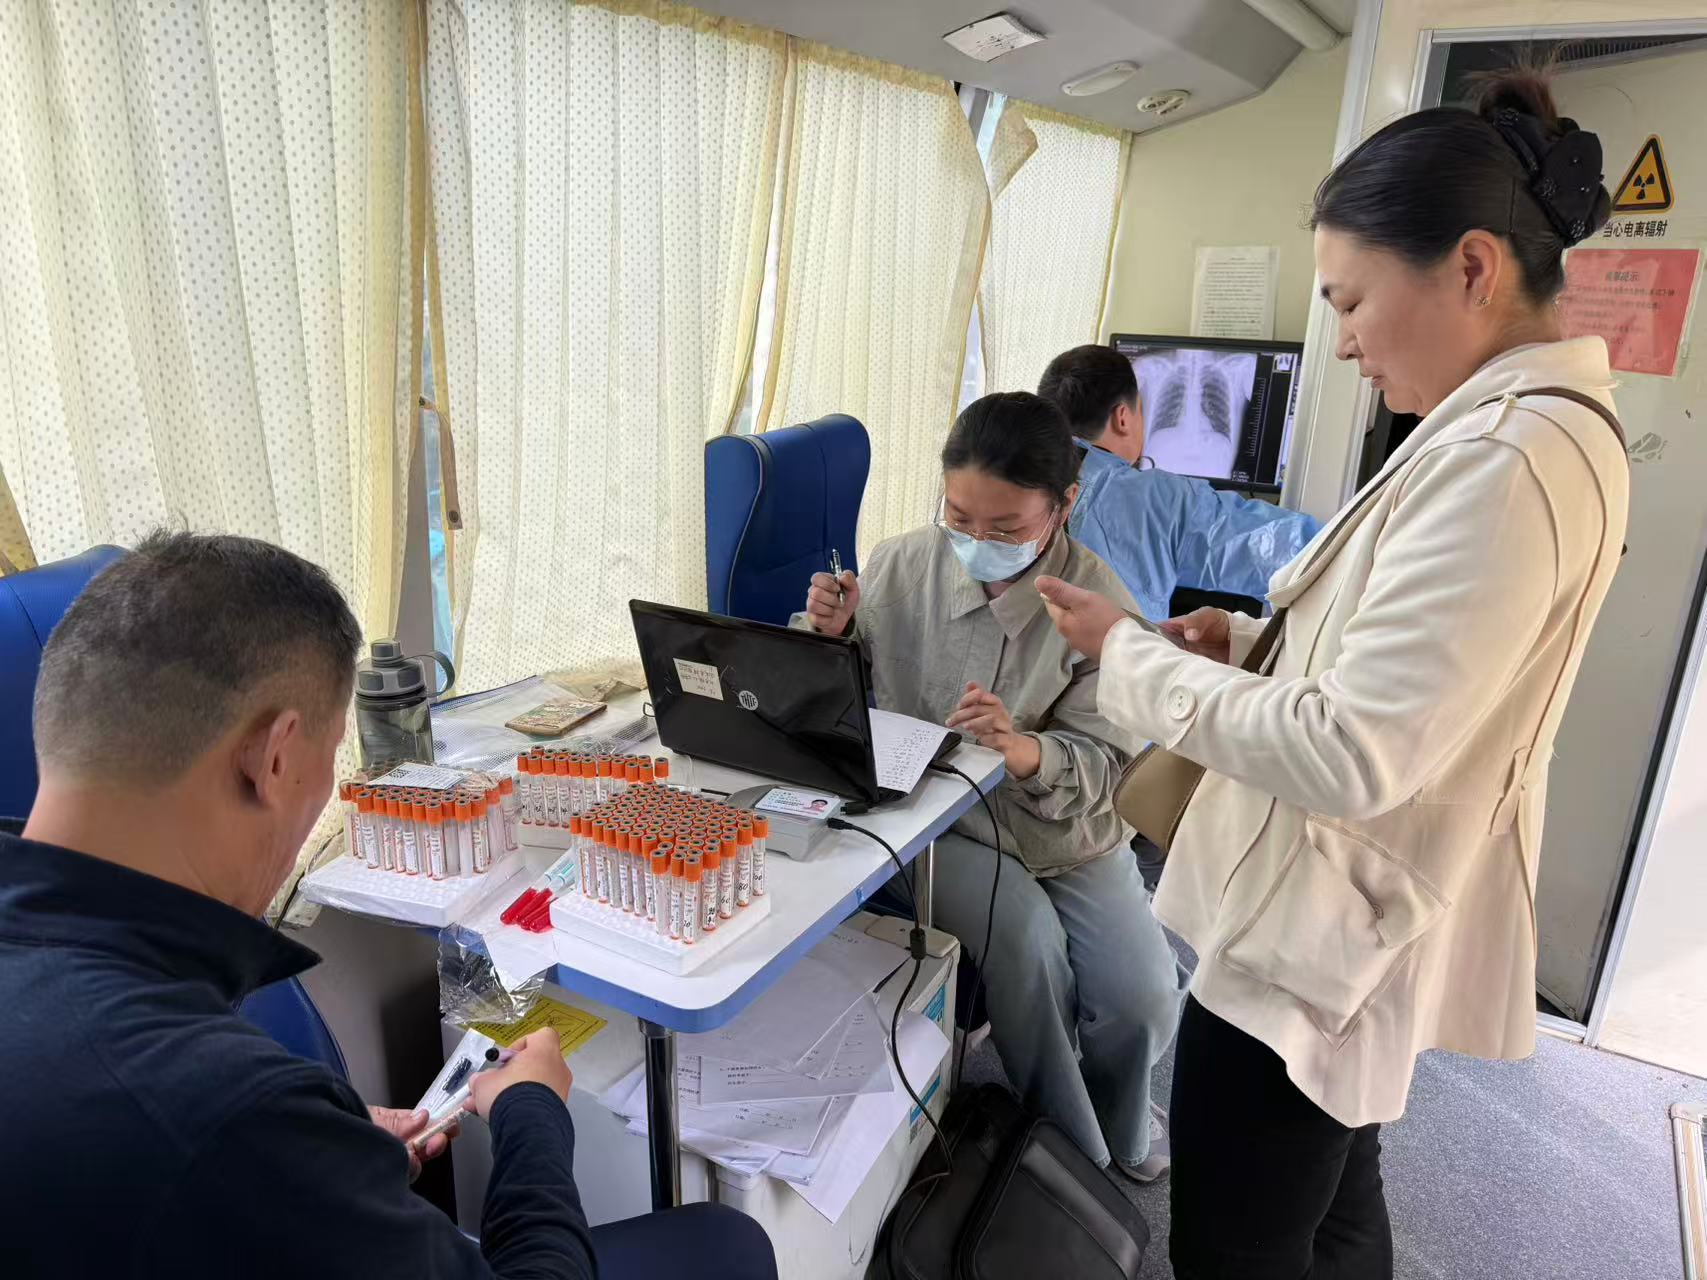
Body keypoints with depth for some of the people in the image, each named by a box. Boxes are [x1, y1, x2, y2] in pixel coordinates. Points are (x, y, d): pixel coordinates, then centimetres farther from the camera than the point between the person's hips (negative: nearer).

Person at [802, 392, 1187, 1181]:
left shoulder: (1096, 603, -13)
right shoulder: (899, 567, -10)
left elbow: (1103, 760, -16)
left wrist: (1026, 752, -38)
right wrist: (831, 637, -19)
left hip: (1065, 831, 1)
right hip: (938, 823, 0)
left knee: (1144, 996, -11)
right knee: (1027, 940, -24)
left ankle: (1117, 1124, 29)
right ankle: (1073, 1150, 6)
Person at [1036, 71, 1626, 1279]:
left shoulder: (1507, 457, -25)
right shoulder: (1521, 424, 8)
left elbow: (1350, 757, -28)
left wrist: (1133, 652, -18)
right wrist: (1263, 641, 2)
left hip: (1321, 942, -10)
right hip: (1348, 923, 10)